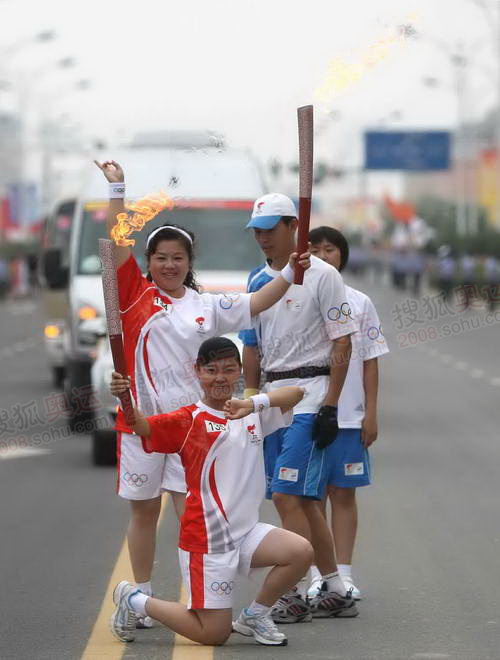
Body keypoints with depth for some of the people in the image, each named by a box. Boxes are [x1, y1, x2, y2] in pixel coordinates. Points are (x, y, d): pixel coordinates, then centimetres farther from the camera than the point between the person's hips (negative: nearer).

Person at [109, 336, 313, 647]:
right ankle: (135, 600, 20)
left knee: (301, 552, -19)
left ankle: (255, 616, 6)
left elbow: (296, 393, -5)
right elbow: (144, 428, -22)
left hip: (246, 530, 5)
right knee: (214, 633, -4)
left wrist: (253, 404, -22)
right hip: (206, 537, -5)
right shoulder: (189, 420, -6)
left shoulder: (252, 415, 8)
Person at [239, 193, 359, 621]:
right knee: (302, 500, 10)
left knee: (287, 496, -14)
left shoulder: (321, 276, -8)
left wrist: (330, 406, -15)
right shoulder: (258, 282, 13)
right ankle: (335, 592, 18)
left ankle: (296, 595, -9)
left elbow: (342, 343, -10)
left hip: (309, 396, -8)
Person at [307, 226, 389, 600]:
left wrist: (371, 413, 0)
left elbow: (370, 362, 6)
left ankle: (344, 574, 10)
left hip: (349, 415, 1)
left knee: (344, 494, 4)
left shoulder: (360, 303, 4)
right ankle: (318, 576, 10)